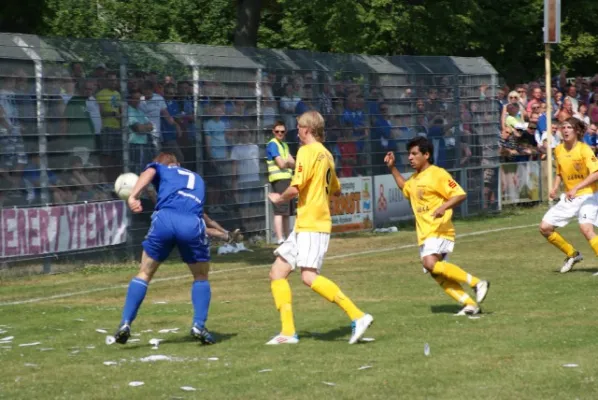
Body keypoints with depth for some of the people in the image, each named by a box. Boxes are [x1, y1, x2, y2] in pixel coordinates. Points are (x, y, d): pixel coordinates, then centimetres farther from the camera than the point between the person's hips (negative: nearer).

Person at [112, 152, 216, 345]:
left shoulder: (161, 169, 28)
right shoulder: (197, 178, 38)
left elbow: (149, 172, 3)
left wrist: (133, 195, -9)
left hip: (165, 219, -1)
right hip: (192, 224, 1)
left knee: (144, 274, 16)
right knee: (201, 277, 22)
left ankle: (125, 323, 7)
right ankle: (199, 326, 6)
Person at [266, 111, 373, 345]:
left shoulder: (307, 152, -10)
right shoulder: (326, 154, 17)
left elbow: (295, 188, -19)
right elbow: (336, 190, 27)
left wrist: (279, 198, 0)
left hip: (311, 224, -10)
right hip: (304, 225, 10)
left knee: (309, 276, -21)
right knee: (277, 272, 8)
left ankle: (357, 316, -24)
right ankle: (288, 332, 3)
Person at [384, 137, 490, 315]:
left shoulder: (437, 174, -9)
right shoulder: (415, 178, 18)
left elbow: (460, 194, -15)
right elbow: (405, 187, 41)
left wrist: (444, 207, -30)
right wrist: (392, 168, 31)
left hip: (439, 230, -9)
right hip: (424, 233, 9)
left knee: (431, 263, -29)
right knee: (437, 273, 1)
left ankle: (477, 283, -21)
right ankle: (470, 304, 4)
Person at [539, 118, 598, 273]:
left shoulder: (584, 149, -17)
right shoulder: (559, 150, 3)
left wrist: (576, 188, -35)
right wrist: (555, 187, -1)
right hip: (569, 197, 7)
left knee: (585, 228, -30)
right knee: (545, 227, 4)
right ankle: (572, 254, 22)